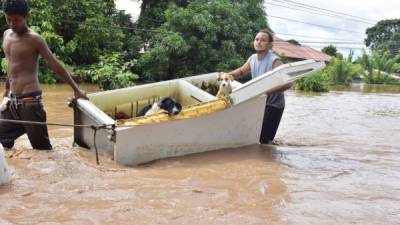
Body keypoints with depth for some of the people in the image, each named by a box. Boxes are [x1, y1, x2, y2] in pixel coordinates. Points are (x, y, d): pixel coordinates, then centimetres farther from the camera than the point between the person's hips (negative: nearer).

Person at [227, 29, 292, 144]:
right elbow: (241, 71, 21)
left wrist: (267, 91, -40)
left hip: (273, 105, -7)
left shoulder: (274, 61, -21)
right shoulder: (252, 58, 0)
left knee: (264, 140, -10)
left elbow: (287, 83, -31)